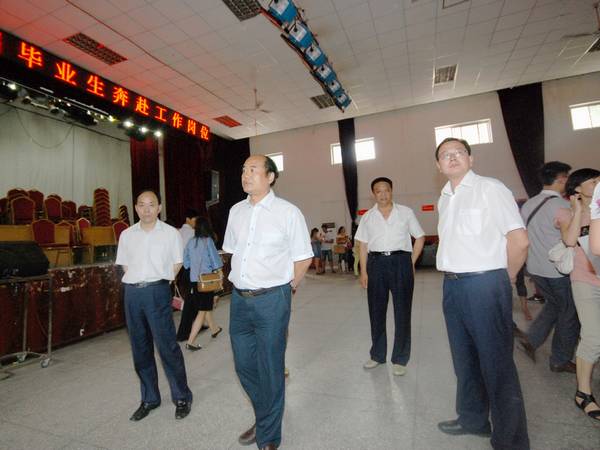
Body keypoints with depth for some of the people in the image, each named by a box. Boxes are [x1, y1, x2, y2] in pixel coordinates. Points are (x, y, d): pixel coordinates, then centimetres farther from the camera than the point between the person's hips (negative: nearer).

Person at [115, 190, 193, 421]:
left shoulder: (171, 233, 0)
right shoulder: (127, 234, 9)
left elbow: (177, 263, 6)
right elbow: (124, 264, 16)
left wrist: (161, 281, 0)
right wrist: (135, 284, 5)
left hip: (158, 291, -4)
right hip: (132, 292, 4)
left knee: (167, 346, -3)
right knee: (140, 348, 13)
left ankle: (182, 397, 14)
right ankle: (149, 398, 29)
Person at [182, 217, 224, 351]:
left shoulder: (191, 241, 1)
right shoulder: (208, 240, -13)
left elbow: (186, 260, 8)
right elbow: (215, 259, -10)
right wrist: (219, 274, 4)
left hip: (194, 278, 6)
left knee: (206, 306, 22)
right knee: (202, 311, 1)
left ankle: (214, 330, 40)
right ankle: (190, 342, -2)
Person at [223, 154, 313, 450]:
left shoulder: (288, 212, -8)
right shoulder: (236, 211, 8)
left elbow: (303, 257, -3)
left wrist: (289, 286, 2)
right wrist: (243, 279, 12)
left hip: (272, 299, -5)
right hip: (239, 298, 6)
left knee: (270, 370, 8)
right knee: (244, 365, 18)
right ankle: (265, 417, 44)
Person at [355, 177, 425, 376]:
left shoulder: (406, 212, 4)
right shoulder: (367, 217, 8)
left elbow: (420, 237, 8)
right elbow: (363, 245, 8)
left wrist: (411, 263, 1)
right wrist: (363, 271, 2)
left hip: (400, 262, -1)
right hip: (376, 263, 2)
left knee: (402, 311, 4)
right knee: (376, 310, 9)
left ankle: (400, 359, 19)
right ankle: (377, 355, 26)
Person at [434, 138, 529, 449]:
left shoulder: (490, 189, -8)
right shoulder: (443, 199, 13)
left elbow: (519, 241, -11)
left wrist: (504, 279, 0)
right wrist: (453, 277, 13)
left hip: (484, 285, -7)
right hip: (452, 285, 7)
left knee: (496, 364, 4)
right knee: (464, 359, 19)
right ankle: (473, 419, 39)